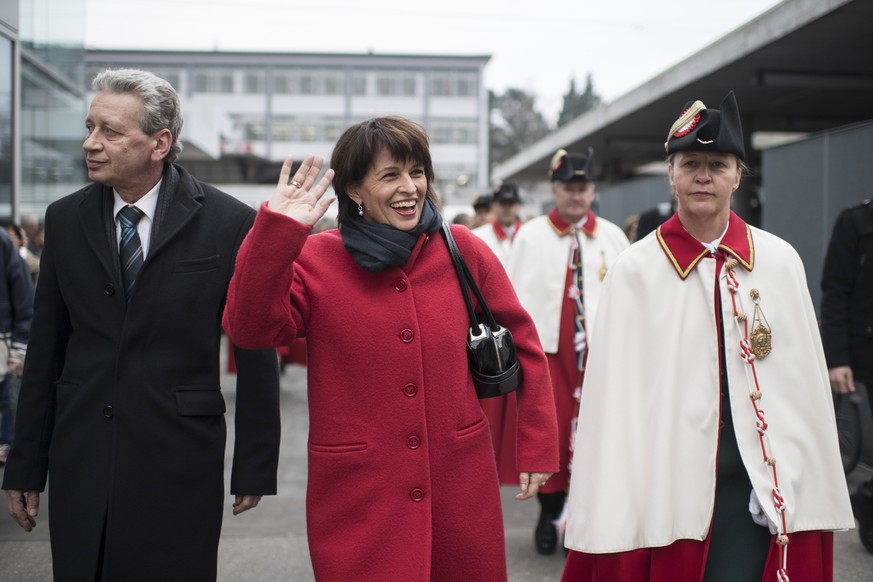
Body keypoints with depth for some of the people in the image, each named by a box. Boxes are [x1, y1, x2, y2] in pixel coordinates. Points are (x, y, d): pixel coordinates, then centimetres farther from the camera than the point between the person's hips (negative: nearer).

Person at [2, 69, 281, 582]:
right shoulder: (64, 220, 5)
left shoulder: (229, 223, -7)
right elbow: (46, 351, 8)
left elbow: (255, 352, -3)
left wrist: (255, 467, -2)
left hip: (180, 463, -3)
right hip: (80, 460, 3)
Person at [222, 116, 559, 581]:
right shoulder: (314, 261, -4)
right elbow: (251, 328, -19)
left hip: (461, 486, 2)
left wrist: (537, 447, 7)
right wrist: (276, 231, -27)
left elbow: (522, 342, 7)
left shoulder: (462, 250, 0)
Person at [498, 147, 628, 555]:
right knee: (549, 432, 1)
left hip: (599, 351, 1)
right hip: (546, 348, -1)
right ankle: (549, 513, 19)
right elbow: (516, 296, 1)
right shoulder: (531, 235, 3)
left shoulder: (612, 236, 8)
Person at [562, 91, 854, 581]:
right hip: (667, 489, -1)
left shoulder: (780, 261, 3)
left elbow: (806, 381, 6)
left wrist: (815, 494, 4)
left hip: (764, 492, 1)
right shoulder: (635, 271, -2)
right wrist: (611, 516, -7)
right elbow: (616, 394, -4)